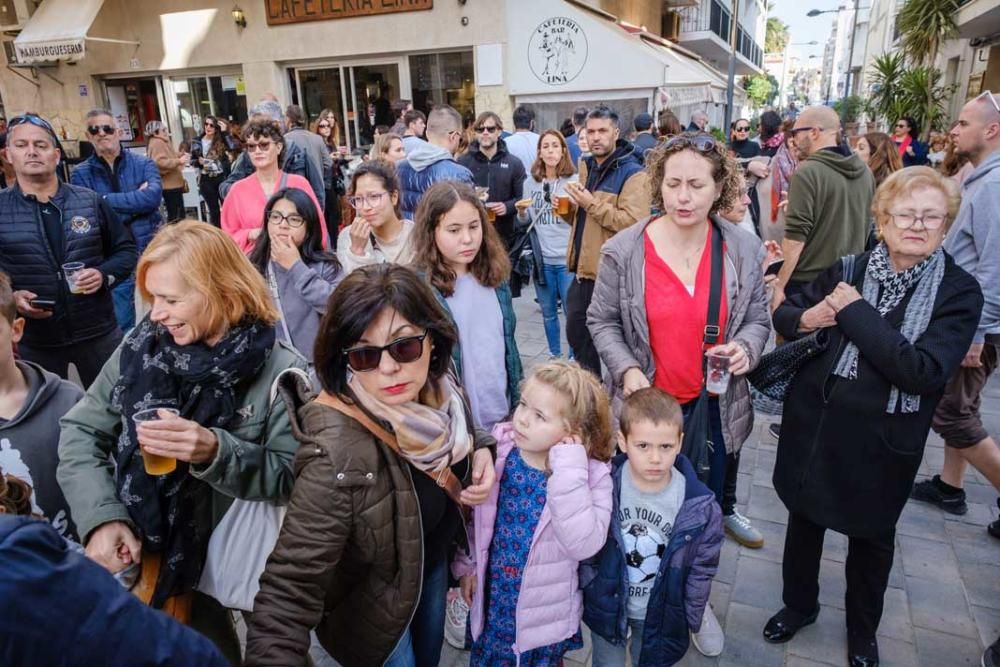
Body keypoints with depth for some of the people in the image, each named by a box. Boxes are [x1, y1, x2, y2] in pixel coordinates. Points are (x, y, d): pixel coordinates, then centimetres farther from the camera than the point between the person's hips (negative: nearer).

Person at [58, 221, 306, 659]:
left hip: (224, 569, -3)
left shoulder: (282, 372, -17)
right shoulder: (143, 345, -4)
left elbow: (291, 478, -16)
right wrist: (102, 517, -14)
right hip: (134, 556, 4)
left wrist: (215, 452, -32)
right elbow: (80, 432, 0)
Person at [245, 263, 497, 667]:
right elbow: (287, 594, -40)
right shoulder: (339, 457, -40)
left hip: (435, 561, 6)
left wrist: (480, 450, -16)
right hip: (374, 610, -6)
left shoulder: (440, 390, -19)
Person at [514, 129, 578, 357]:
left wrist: (570, 210, -20)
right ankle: (554, 355, 31)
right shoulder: (530, 183, 7)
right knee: (548, 313, 15)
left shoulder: (574, 180, -2)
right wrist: (521, 212, -7)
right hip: (541, 259, 3)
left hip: (568, 259, -3)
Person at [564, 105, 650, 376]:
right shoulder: (586, 166, 13)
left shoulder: (633, 173, -11)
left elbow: (634, 223, -25)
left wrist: (592, 204, -23)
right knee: (576, 335, 17)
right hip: (583, 270, 8)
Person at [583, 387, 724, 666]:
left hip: (660, 613, 0)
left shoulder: (700, 506, -21)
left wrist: (691, 618, 1)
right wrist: (589, 595, -3)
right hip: (606, 606, 0)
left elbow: (702, 568, -6)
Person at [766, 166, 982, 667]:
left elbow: (923, 370, -24)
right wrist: (805, 318, -16)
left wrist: (856, 312, -23)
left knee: (871, 537, 19)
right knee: (804, 519, 19)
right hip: (814, 424, 2)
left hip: (881, 442, -2)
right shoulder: (848, 269, -5)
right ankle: (799, 604, 47)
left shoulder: (959, 292, -11)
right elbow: (783, 313, 7)